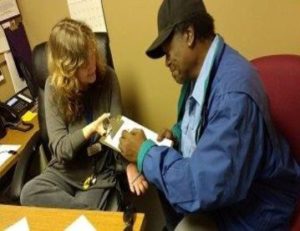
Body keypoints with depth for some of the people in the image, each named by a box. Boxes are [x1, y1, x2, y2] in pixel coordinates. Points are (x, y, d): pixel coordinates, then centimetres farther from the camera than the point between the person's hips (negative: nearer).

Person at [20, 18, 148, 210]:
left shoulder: (107, 77, -10)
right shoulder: (54, 87, -10)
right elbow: (60, 148, -14)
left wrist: (130, 166, -27)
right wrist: (90, 129, -31)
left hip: (102, 172, -2)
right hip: (65, 171, 3)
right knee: (29, 194, -24)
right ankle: (102, 212, -17)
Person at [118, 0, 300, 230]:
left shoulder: (234, 92, -33)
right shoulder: (199, 70, -4)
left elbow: (202, 188, -34)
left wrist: (145, 151, -22)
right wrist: (177, 134, -4)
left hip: (251, 206, -8)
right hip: (216, 177, 8)